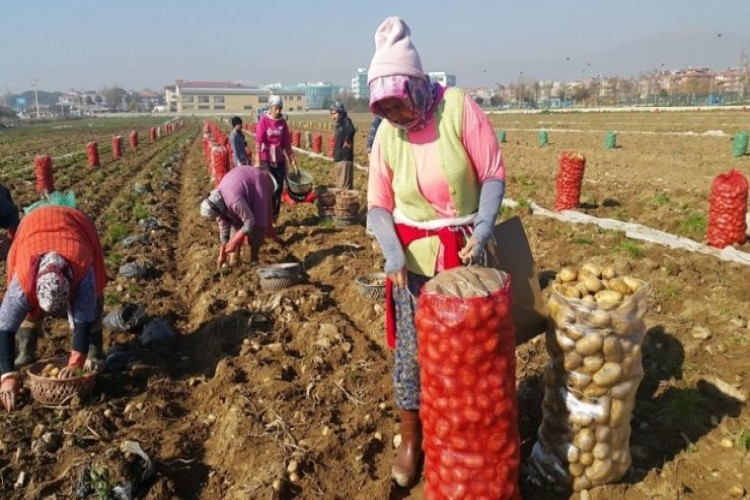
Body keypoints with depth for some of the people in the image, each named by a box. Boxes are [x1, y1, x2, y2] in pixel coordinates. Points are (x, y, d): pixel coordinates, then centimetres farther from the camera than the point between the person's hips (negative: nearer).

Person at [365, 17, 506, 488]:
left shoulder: (458, 106, -12)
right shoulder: (386, 134, -3)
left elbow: (494, 173, -8)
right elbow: (378, 204, 0)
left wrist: (483, 229, -21)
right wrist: (392, 250, -17)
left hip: (464, 252, -1)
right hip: (413, 257, 2)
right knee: (411, 352, 8)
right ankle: (411, 440, 28)